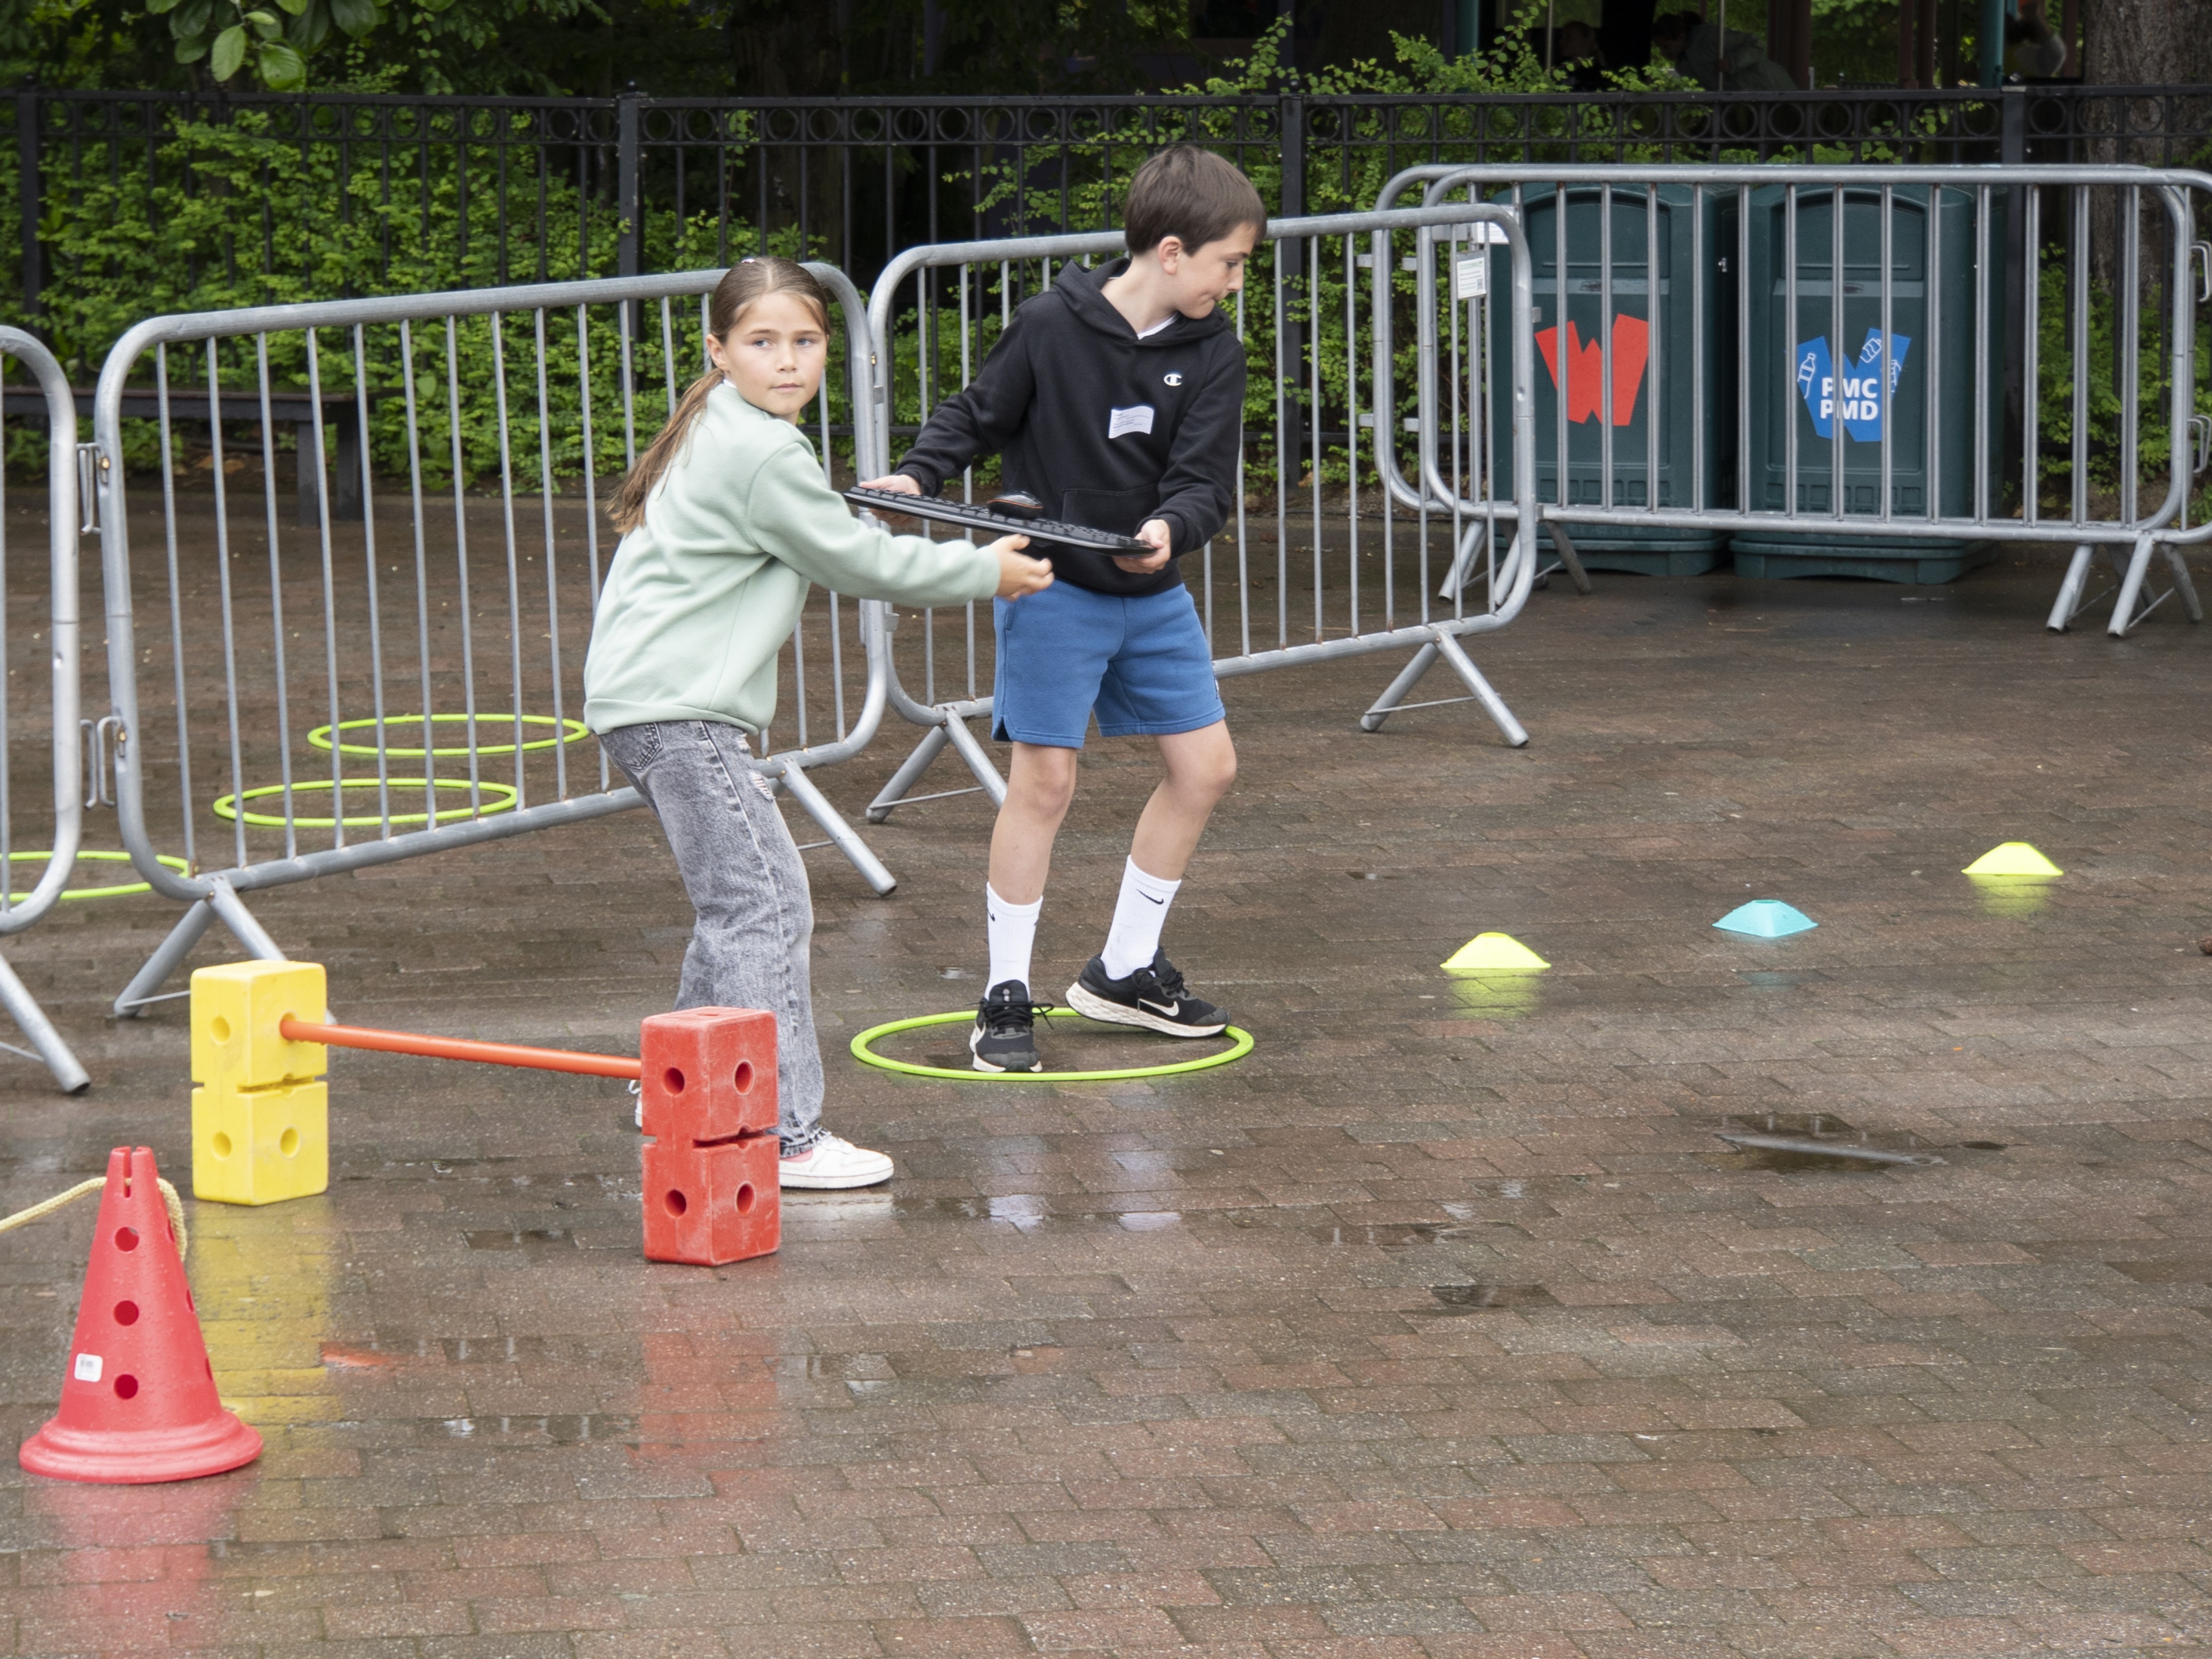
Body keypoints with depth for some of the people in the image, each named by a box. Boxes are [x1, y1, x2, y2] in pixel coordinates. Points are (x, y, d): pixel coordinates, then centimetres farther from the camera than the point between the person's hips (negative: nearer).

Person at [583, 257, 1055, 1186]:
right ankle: (782, 1133, -15)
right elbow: (856, 564, -8)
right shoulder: (763, 456, -15)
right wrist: (986, 571, 4)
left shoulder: (720, 435, 18)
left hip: (644, 703, 11)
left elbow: (825, 549, 29)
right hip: (680, 713, -11)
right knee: (765, 906, -12)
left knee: (735, 902, 20)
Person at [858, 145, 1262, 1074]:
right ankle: (1005, 996, 5)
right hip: (1054, 588, -5)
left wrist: (1169, 528, -31)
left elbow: (1207, 481, -11)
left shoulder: (1212, 351, -3)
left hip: (1153, 594, 5)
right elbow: (978, 415, -1)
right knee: (1044, 782, -7)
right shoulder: (1054, 327, -14)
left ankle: (1124, 970, 22)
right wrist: (917, 476, -17)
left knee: (1205, 766, 7)